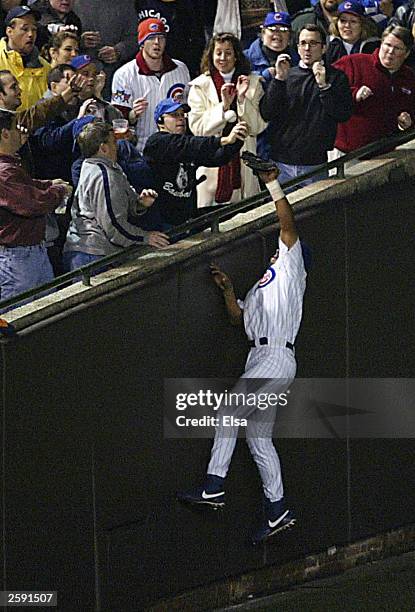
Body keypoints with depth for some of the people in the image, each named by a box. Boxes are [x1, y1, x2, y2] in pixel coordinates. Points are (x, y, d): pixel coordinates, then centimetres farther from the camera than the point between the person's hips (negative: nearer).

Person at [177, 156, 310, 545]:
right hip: (260, 360, 9)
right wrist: (228, 291, 14)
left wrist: (273, 185, -5)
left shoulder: (290, 269, 8)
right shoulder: (263, 287, 33)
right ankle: (277, 510, 1)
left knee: (228, 413, -16)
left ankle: (213, 487, -19)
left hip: (276, 358, -9)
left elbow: (288, 225, -4)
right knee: (259, 437, 4)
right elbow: (239, 319, 28)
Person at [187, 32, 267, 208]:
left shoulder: (253, 83, 8)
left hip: (243, 161, 1)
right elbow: (197, 126, -5)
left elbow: (258, 127, 2)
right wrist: (224, 106, -15)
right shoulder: (200, 86, 4)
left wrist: (243, 99, -11)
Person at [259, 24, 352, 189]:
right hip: (282, 162, 2)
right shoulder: (287, 75, 10)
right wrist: (279, 79, -9)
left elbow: (344, 115, -7)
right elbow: (266, 113, 0)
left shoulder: (336, 77, 5)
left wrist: (324, 86, -15)